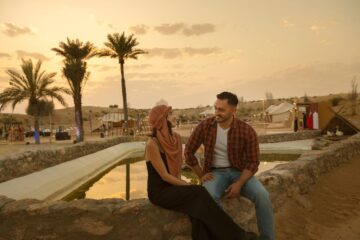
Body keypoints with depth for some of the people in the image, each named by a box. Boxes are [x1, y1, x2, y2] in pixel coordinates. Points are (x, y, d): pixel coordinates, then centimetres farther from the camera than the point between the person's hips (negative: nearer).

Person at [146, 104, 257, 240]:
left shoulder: (175, 138, 4)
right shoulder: (152, 144, -18)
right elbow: (164, 176, -18)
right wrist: (188, 186, -17)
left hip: (172, 187, 6)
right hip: (159, 192, -6)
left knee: (197, 205, -24)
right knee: (199, 193, -25)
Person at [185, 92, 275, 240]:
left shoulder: (247, 131, -12)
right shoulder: (204, 126, -9)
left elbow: (253, 162, -7)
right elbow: (189, 152, 1)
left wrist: (239, 184, -20)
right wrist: (201, 175, -3)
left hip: (239, 172, 0)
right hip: (215, 173, 0)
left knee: (262, 196, -26)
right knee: (209, 195, -34)